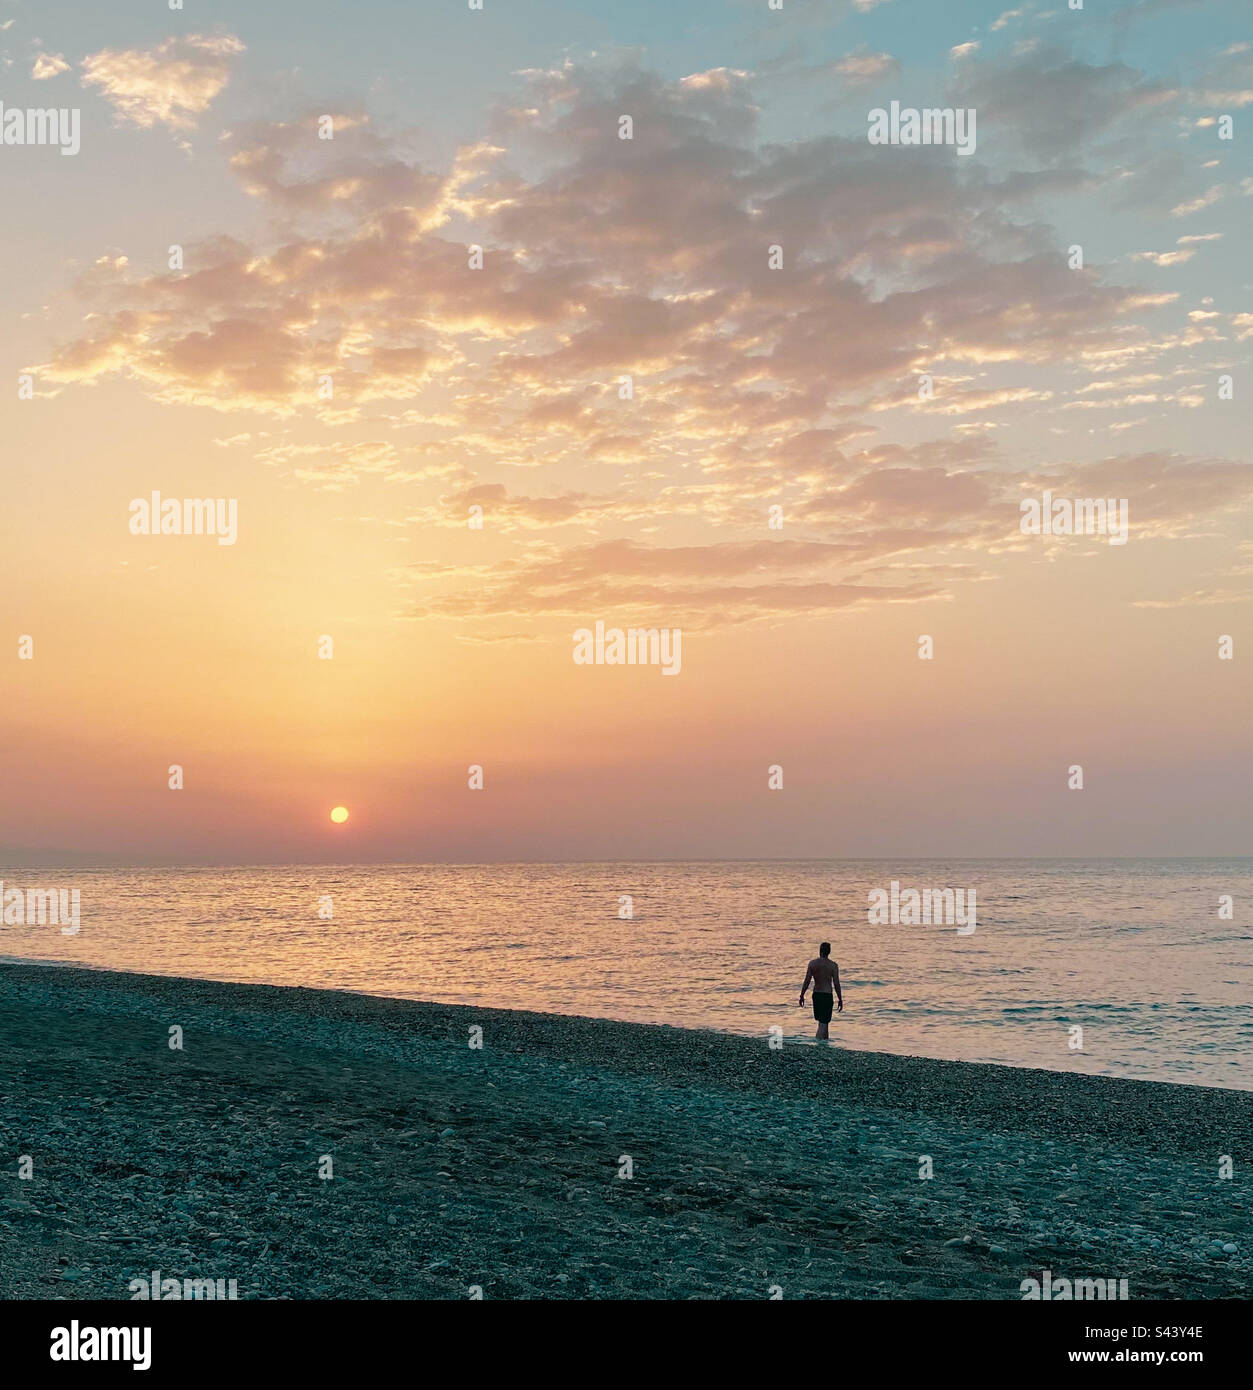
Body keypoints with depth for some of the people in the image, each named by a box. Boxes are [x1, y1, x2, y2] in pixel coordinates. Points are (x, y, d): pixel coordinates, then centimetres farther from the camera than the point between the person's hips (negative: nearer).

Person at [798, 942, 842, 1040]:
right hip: (827, 995, -4)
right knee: (823, 1023, -4)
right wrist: (840, 1000, 0)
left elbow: (807, 981, -3)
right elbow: (836, 984, -8)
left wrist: (802, 996, 6)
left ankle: (825, 1039, 32)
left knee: (822, 1021, 21)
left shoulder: (812, 963, -3)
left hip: (816, 994, 4)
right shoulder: (833, 965, -9)